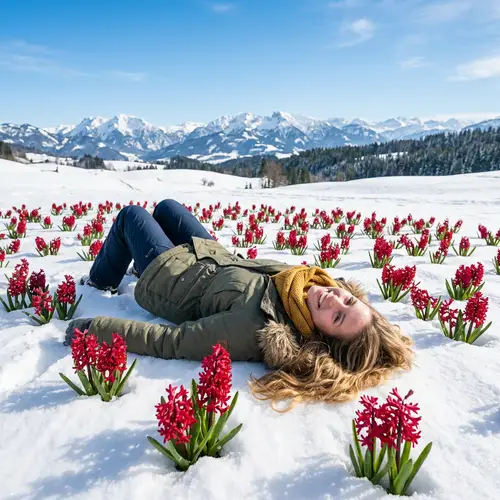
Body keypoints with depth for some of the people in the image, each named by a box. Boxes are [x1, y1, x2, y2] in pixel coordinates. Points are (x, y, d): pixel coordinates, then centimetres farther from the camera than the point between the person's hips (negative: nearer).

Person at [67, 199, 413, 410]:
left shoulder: (256, 330, -46)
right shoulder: (314, 279, -27)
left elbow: (168, 341, -40)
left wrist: (95, 328, -33)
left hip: (172, 276, -6)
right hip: (220, 256, 6)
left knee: (131, 214, 16)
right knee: (165, 205, 27)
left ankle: (101, 281, 47)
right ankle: (139, 264, 60)